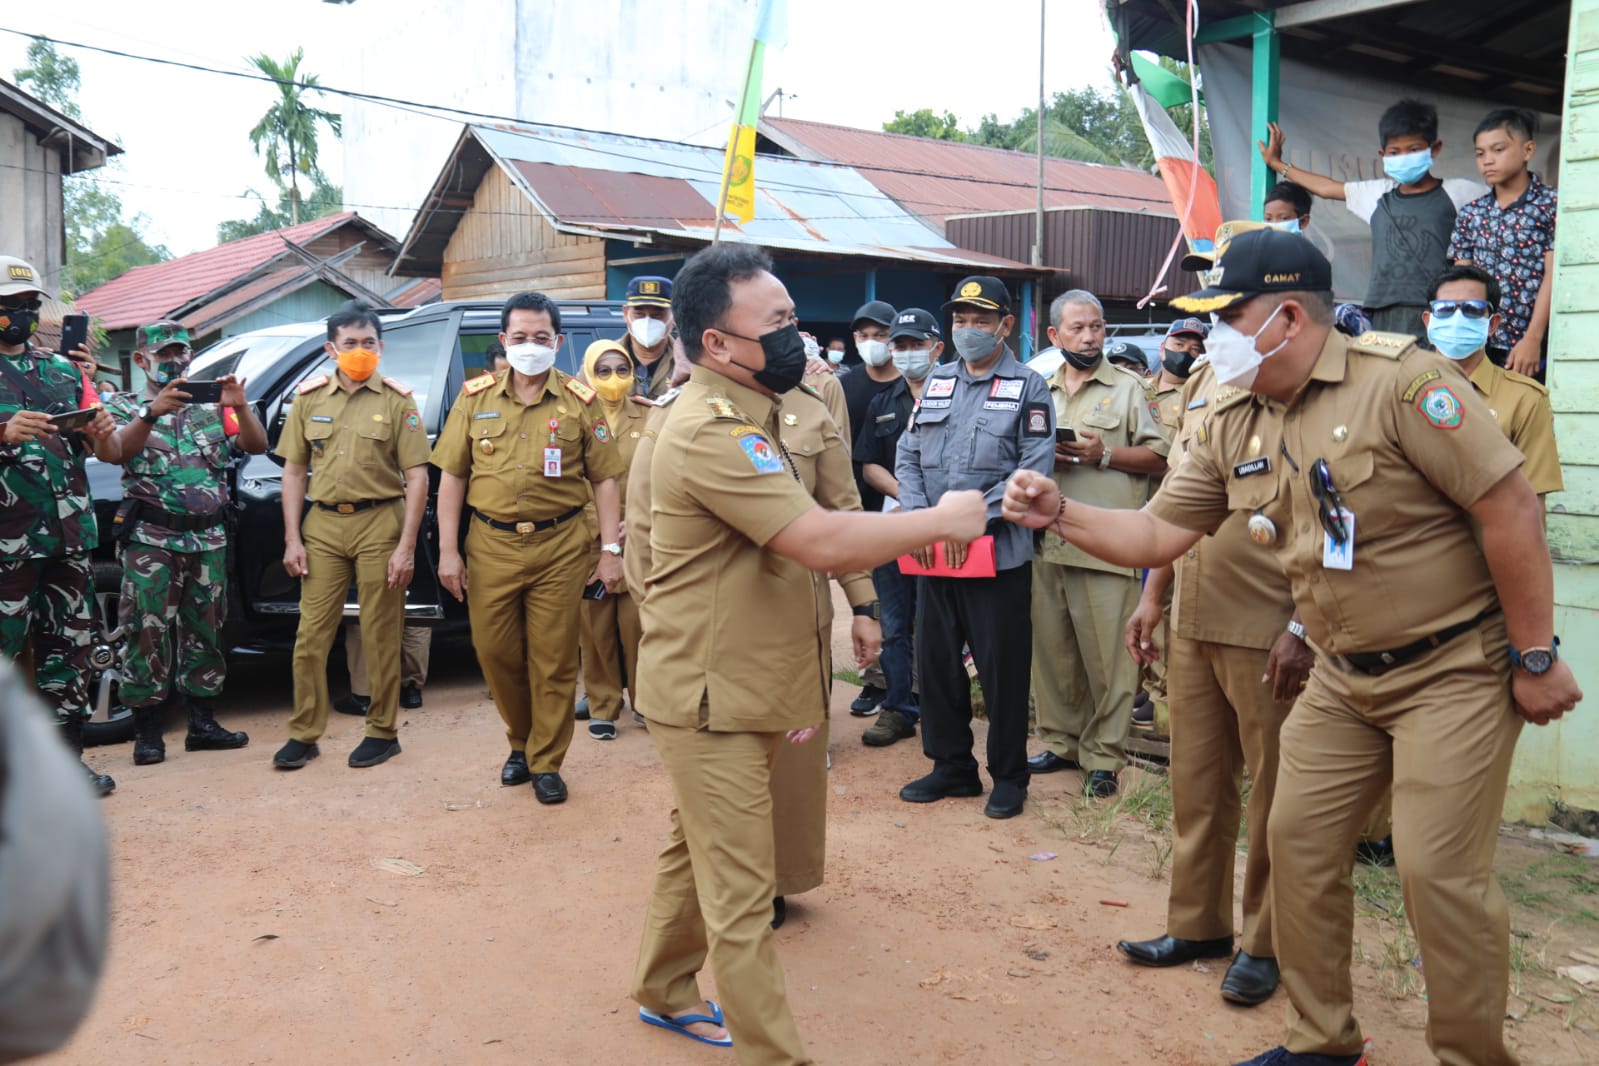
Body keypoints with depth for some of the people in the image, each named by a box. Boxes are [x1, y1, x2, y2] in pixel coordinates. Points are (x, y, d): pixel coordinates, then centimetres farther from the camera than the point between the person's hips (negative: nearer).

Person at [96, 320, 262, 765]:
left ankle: (202, 723, 15)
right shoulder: (125, 406, 7)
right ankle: (147, 731, 5)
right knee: (150, 632, -3)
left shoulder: (212, 406, 13)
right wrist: (153, 412, -26)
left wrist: (240, 407, -17)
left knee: (205, 630, 7)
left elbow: (256, 446, 1)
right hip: (151, 540, -3)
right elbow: (108, 452, -13)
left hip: (209, 540, 3)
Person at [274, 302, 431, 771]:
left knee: (381, 636, 4)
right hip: (323, 525, 3)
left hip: (379, 523, -3)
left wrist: (406, 547, -10)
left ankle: (382, 732, 17)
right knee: (310, 635, 4)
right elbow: (294, 471, 10)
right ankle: (304, 734, 15)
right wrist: (292, 539, 3)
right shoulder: (309, 398, 7)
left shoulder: (397, 401, -1)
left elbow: (416, 477, -4)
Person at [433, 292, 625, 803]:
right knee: (495, 653, 8)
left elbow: (604, 479, 3)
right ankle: (521, 742, 32)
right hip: (490, 545, 2)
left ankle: (546, 764, 18)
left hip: (559, 546, -2)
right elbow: (452, 475, 6)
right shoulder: (475, 397, 6)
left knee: (553, 661, 3)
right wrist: (448, 550, 0)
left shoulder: (580, 401, 1)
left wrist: (611, 549, -4)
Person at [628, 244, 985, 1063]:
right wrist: (940, 521, -18)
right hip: (711, 697, -10)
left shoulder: (741, 417, 12)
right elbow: (821, 541, -30)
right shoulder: (712, 430, -23)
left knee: (695, 850, 24)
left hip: (736, 686, 10)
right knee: (741, 896, -1)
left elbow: (803, 543, 14)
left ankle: (664, 994, 41)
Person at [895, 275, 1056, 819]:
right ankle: (951, 766, 26)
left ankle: (1008, 776, 17)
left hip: (998, 553, -5)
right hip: (933, 551, 5)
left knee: (1002, 667, 3)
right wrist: (920, 521, -6)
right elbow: (907, 457, 10)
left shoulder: (1029, 388, -2)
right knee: (935, 660, 11)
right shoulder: (936, 382, 13)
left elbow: (1034, 470, -11)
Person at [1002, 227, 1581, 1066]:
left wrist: (1536, 658, -14)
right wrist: (1058, 514, -9)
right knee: (1299, 838, 7)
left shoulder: (1398, 380, -20)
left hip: (1455, 668, -7)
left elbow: (1509, 508, -18)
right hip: (1344, 675, 7)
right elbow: (1155, 534, 5)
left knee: (1439, 870, -8)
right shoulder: (1232, 427, 1)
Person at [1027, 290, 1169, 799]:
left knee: (1107, 652, -3)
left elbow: (1157, 457, 1)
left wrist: (1104, 455, -12)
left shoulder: (1128, 387, 5)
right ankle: (1061, 741, 23)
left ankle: (1103, 756, 7)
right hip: (1045, 541, 5)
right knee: (1051, 647, 10)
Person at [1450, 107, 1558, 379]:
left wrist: (1532, 339, -14)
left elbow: (1552, 277, -6)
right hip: (1481, 345, 4)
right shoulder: (1470, 214, 12)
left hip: (1534, 346, -4)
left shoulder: (1551, 205, -1)